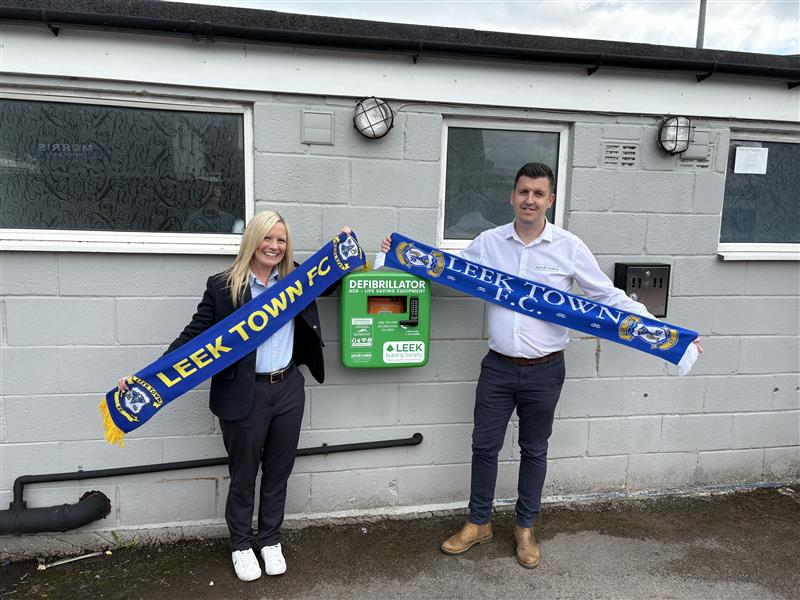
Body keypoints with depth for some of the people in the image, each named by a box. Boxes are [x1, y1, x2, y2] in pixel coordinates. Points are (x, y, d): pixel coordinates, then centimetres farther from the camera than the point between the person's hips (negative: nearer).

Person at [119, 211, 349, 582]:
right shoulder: (222, 286, -8)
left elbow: (334, 281, 22)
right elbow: (194, 335, -5)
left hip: (289, 389, 4)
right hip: (245, 395, -3)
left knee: (278, 471, 17)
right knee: (243, 475, 13)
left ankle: (270, 540, 38)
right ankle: (240, 545, 36)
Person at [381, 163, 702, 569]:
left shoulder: (569, 247, -5)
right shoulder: (488, 242, -1)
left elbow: (609, 298, -1)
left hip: (544, 371, -1)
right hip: (497, 367, 2)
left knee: (534, 450, 14)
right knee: (484, 445, 11)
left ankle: (525, 527, 35)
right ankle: (478, 523, 33)